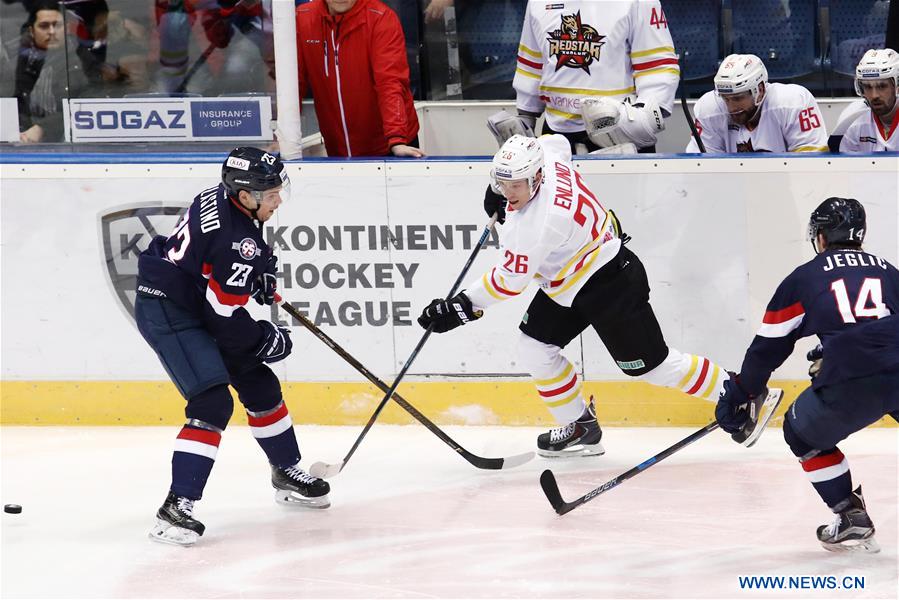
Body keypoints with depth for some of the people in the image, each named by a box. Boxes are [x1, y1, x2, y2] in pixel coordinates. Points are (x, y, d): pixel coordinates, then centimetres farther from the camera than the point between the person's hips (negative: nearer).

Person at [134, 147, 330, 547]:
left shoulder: (223, 199, -1)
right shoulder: (237, 240, -29)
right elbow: (224, 315, -24)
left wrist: (262, 271, 14)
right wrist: (264, 339, -8)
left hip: (195, 306, 11)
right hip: (167, 312, -11)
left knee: (260, 386, 18)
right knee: (213, 404, -21)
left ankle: (287, 474, 37)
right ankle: (176, 509, -25)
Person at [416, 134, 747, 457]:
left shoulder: (537, 223, -35)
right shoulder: (546, 153, -11)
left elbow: (510, 280, -26)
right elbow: (558, 142, 15)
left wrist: (463, 306, -20)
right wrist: (502, 188, 16)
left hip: (610, 285, -10)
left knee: (650, 365, 0)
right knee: (534, 348, 5)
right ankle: (580, 426, 17)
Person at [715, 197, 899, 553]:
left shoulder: (803, 279, 19)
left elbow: (768, 347, 21)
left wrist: (737, 395, 32)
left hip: (851, 382, -3)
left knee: (803, 432, 25)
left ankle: (851, 518, 19)